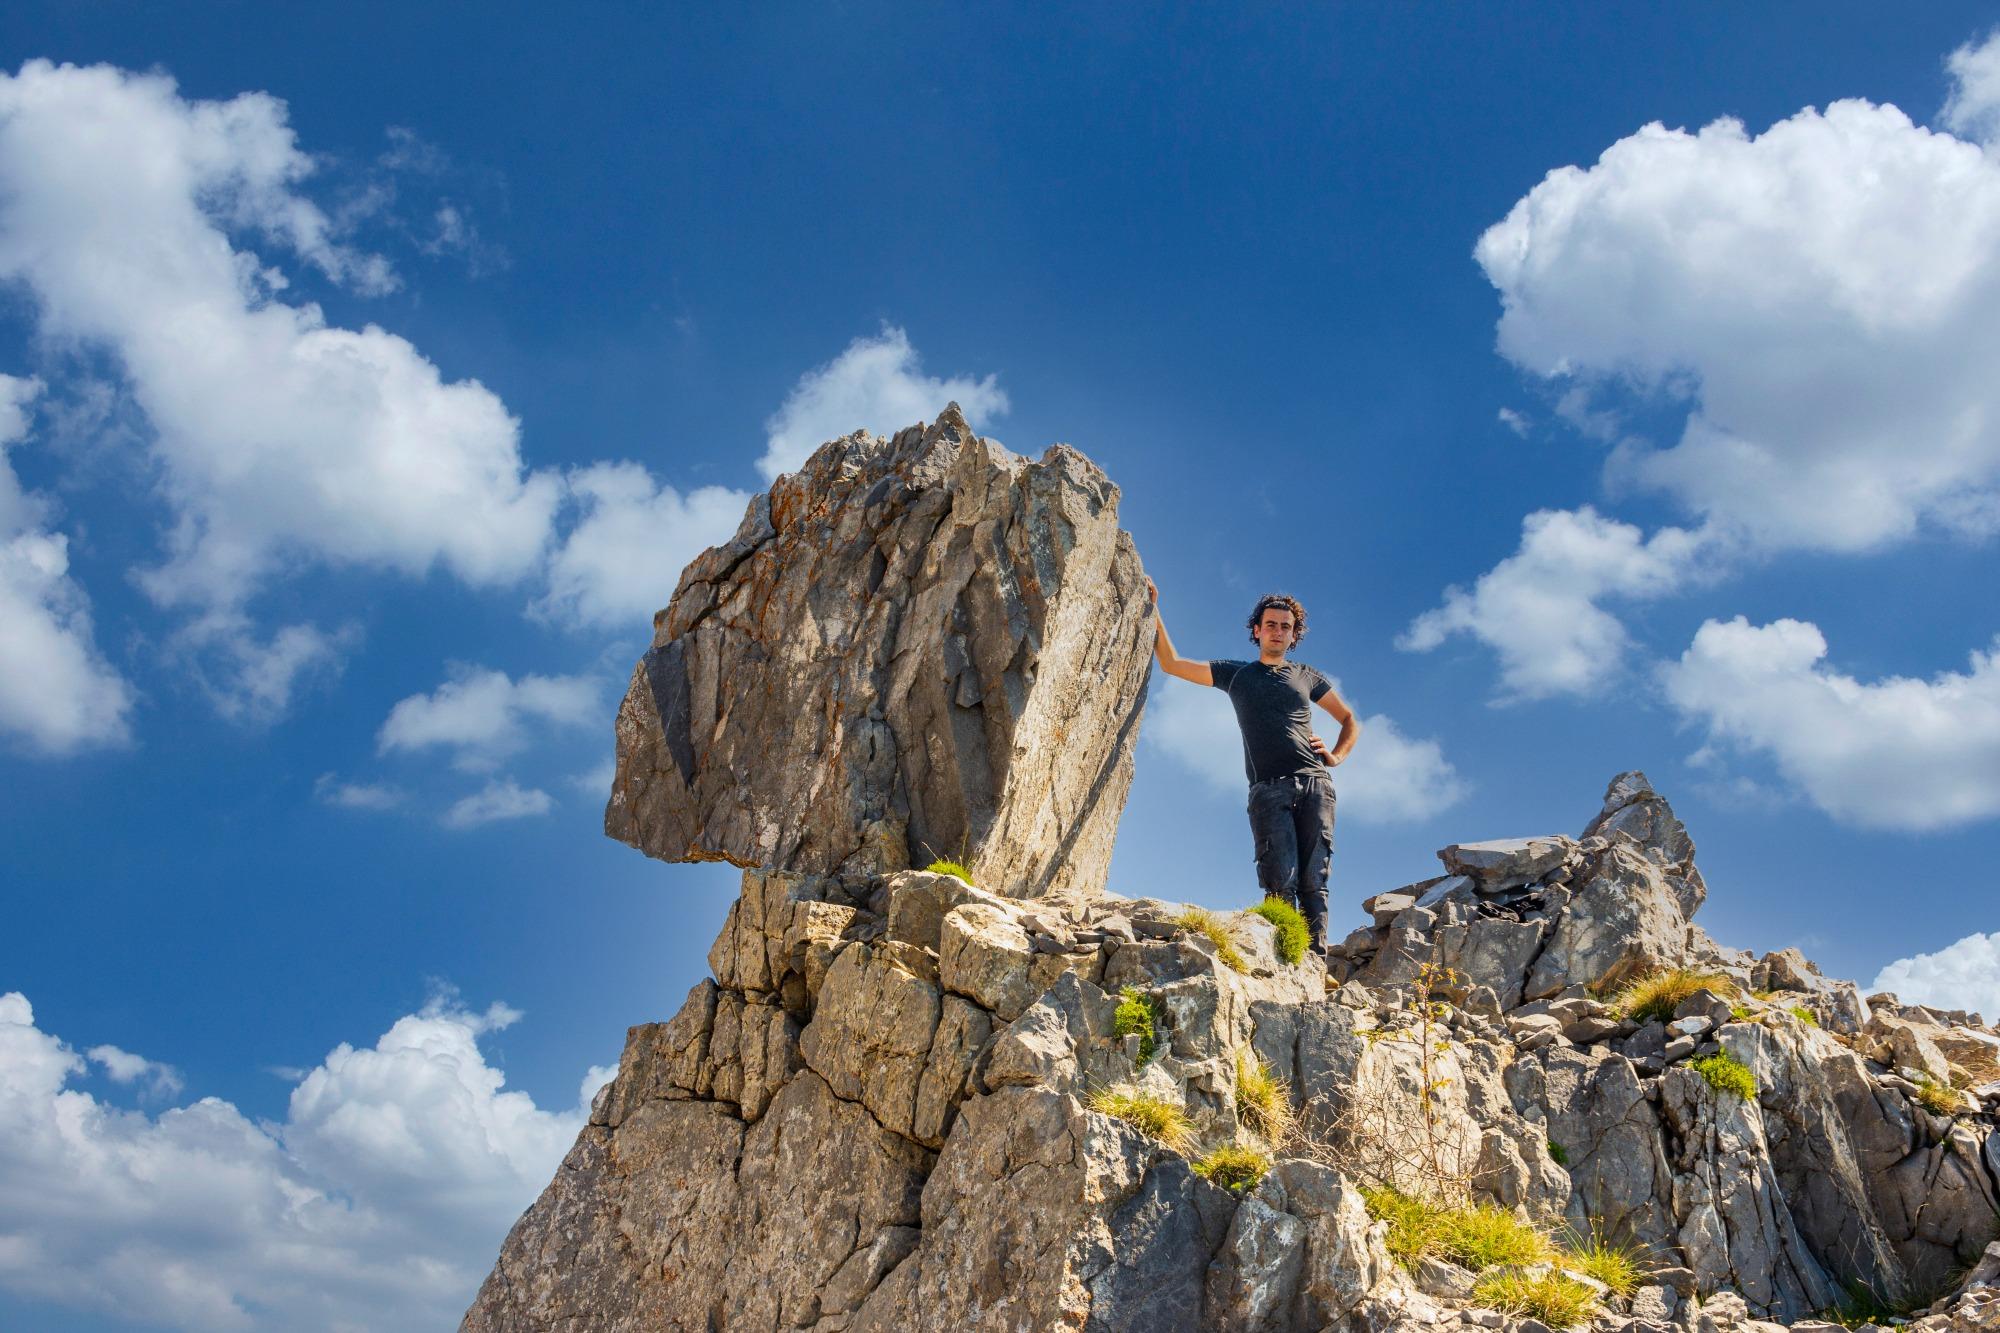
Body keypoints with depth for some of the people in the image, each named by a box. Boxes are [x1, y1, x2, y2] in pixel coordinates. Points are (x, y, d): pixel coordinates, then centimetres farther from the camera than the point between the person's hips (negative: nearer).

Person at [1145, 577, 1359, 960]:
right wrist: (1153, 611, 13)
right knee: (1281, 881, -16)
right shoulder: (1235, 674, 21)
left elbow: (1350, 720, 31)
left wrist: (1337, 756, 13)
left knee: (1313, 882, -10)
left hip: (1314, 784, 1)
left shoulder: (1307, 677, 23)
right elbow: (1171, 663, 20)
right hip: (1269, 789, -1)